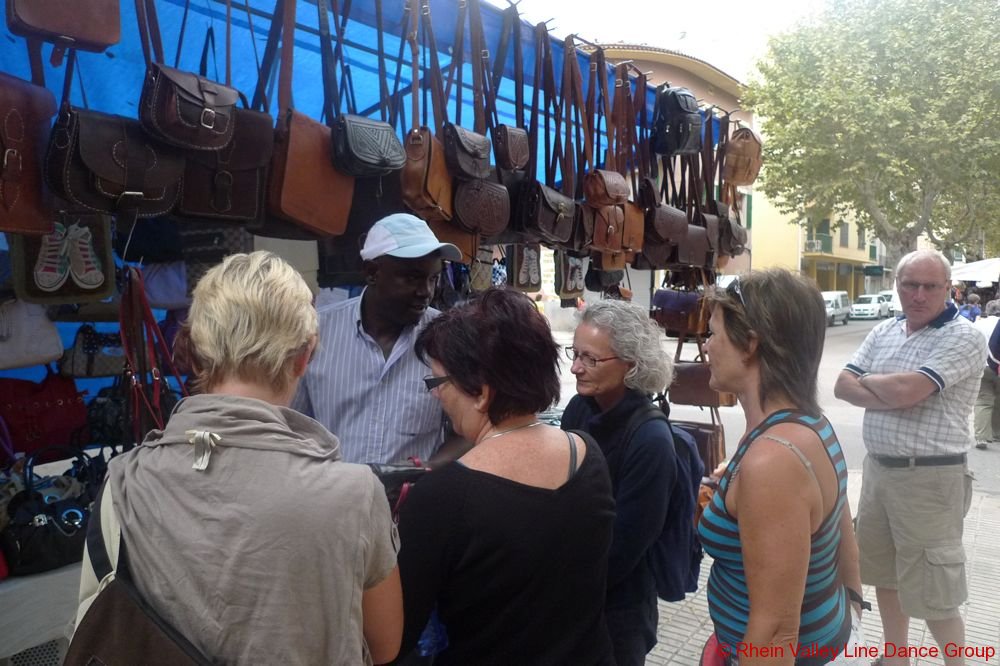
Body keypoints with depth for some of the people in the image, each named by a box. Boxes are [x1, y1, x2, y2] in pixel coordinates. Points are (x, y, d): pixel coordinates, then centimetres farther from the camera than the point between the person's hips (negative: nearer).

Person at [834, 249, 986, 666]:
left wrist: (868, 380, -4)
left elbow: (906, 390, -25)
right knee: (884, 573, 19)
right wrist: (892, 398, -16)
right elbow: (843, 387, 1)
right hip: (877, 468, 7)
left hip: (929, 479, -7)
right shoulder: (883, 332, 7)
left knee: (931, 591, 3)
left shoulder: (963, 337, -13)